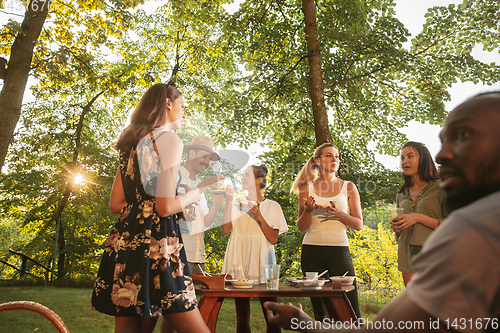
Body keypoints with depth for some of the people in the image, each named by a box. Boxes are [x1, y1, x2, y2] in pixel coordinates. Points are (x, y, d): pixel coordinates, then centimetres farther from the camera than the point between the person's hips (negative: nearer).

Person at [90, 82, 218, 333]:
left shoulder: (132, 144, 18)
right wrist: (197, 192, 3)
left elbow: (116, 204, 18)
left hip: (124, 240, 9)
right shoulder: (169, 140, -5)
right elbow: (166, 207, -13)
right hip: (156, 241, -9)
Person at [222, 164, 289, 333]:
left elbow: (273, 239, -1)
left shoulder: (272, 206, 7)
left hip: (261, 260, -1)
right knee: (242, 314, 3)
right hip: (239, 260, 1)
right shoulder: (238, 203, 11)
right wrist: (229, 201, -7)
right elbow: (226, 228, -4)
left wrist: (259, 217, -11)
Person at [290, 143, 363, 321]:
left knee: (351, 311, -6)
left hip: (339, 249, 0)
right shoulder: (307, 188, 8)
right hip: (311, 251, 1)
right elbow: (301, 227, 7)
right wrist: (308, 210, -13)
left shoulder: (348, 187, 8)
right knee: (319, 311, 6)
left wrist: (339, 214, -11)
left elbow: (359, 224, 7)